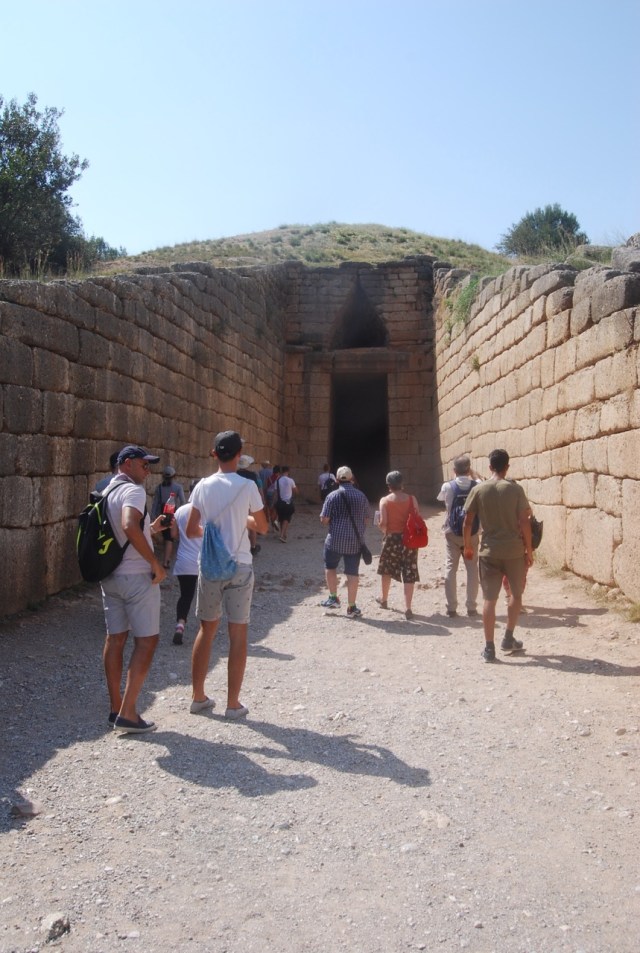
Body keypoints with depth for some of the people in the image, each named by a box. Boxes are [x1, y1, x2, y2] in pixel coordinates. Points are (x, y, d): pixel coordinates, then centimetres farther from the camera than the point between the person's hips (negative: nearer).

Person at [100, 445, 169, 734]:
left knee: (115, 638, 12)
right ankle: (128, 713, -2)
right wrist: (155, 563, -24)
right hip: (136, 575, -9)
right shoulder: (133, 490, -14)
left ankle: (116, 708, 20)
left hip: (109, 576, 9)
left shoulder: (107, 492, 14)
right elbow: (130, 527, -31)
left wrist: (150, 529, 19)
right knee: (147, 640, -1)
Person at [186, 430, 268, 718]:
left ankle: (198, 697, 23)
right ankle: (233, 704, 10)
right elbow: (262, 527, 1)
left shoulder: (203, 486, -2)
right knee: (238, 635, 5)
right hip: (239, 567, -3)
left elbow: (191, 531, 1)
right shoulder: (247, 486, -8)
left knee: (206, 630, 16)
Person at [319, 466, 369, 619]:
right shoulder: (361, 496, 3)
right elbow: (366, 519, 9)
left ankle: (333, 598, 22)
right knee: (352, 573, 6)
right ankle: (351, 608, 9)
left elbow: (324, 520, -7)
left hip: (335, 540, -2)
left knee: (330, 567, 20)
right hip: (355, 541, 2)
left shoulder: (333, 496, -7)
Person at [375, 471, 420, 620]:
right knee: (409, 573, 2)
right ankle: (407, 608, -2)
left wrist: (385, 531, 8)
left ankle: (384, 600, 37)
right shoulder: (412, 499, -3)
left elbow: (383, 522, -12)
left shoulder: (385, 500, -7)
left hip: (392, 538, 0)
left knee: (386, 570, 20)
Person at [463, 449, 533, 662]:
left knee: (489, 599, 4)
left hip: (489, 551, 1)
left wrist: (467, 546, 14)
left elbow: (467, 522, 0)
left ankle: (489, 648, 5)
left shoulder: (478, 490, -1)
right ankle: (508, 638, 23)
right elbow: (524, 522, -8)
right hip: (514, 550, -1)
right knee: (516, 594, 20)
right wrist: (529, 549, 1)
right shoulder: (515, 489, -6)